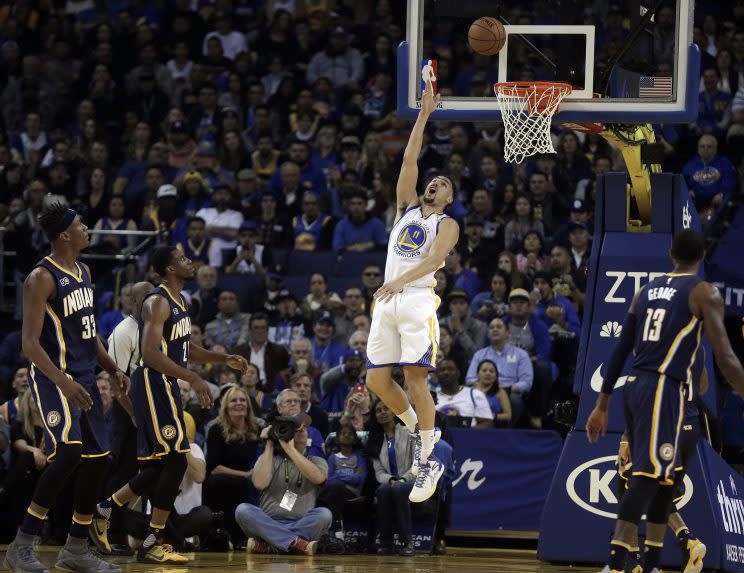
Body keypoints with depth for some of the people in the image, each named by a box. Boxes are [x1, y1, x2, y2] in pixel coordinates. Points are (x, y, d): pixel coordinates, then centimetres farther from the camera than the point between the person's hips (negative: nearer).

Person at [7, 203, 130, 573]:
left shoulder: (83, 272, 12)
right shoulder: (42, 278, -15)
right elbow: (29, 341, -20)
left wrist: (112, 369, 14)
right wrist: (63, 382, -31)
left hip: (84, 377, 9)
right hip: (54, 377, -9)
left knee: (98, 458, 8)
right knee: (69, 454, -22)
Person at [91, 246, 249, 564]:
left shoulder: (179, 302, 16)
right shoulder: (157, 302, -15)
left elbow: (186, 348, 28)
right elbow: (150, 353, -25)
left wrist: (224, 359, 16)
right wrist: (193, 378, -30)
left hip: (165, 387, 10)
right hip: (154, 385, -10)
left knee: (160, 466, 12)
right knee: (175, 460, -11)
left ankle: (102, 511, 21)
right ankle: (151, 545, -8)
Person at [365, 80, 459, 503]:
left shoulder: (447, 225, 6)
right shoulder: (407, 207, 23)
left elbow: (435, 259, -13)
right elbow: (410, 159, 16)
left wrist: (400, 280, -27)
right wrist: (424, 115, 14)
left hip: (418, 299, -6)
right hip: (388, 301, 6)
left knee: (415, 378, -13)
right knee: (377, 380, 0)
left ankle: (429, 462, -8)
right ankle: (418, 430, 23)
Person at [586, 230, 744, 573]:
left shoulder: (647, 291, 17)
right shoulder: (704, 293, -2)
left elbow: (620, 352, 18)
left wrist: (602, 406, 22)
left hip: (634, 388, 7)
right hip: (663, 389, -7)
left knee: (663, 477, 17)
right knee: (648, 476, -14)